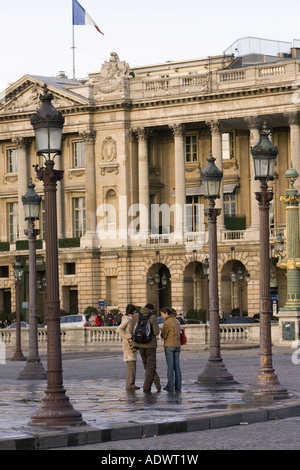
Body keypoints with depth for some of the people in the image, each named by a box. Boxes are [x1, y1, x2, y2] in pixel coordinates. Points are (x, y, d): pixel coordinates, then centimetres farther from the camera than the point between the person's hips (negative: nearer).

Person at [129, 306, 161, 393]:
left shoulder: (136, 316, -4)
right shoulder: (152, 317, -13)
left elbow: (132, 331, -2)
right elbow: (156, 332, -13)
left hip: (140, 343, 3)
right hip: (150, 343, -3)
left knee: (146, 363, 19)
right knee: (150, 365, 6)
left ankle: (154, 377, -3)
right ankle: (146, 387, -3)